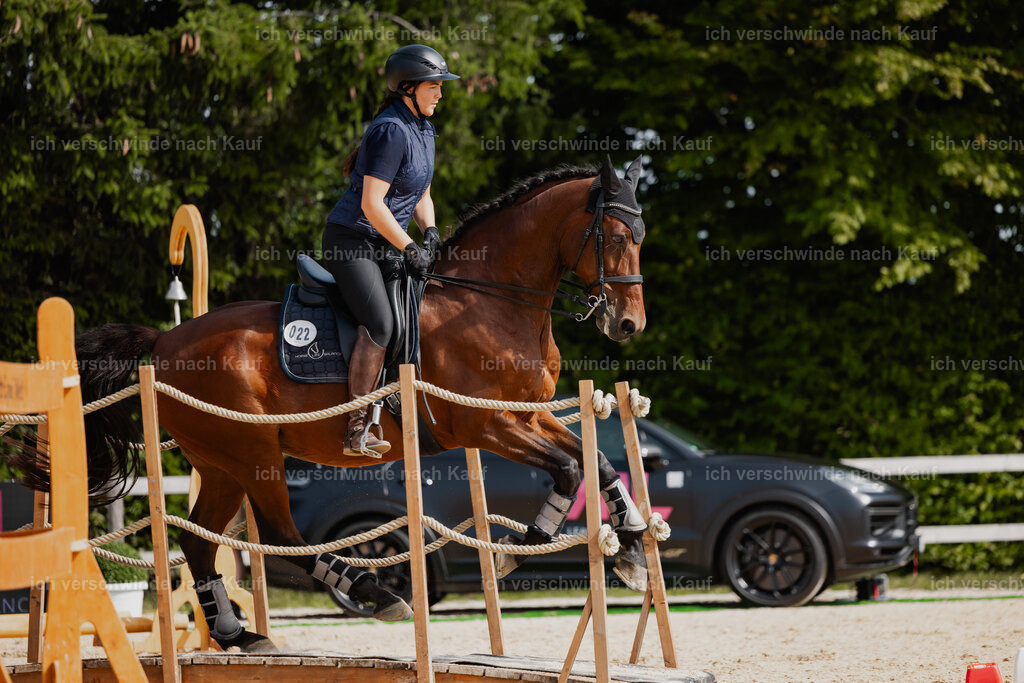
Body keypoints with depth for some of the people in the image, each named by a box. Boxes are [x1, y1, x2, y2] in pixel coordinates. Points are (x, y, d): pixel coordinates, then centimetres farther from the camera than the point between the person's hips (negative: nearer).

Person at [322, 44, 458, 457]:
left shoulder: (424, 130, 13)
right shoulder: (391, 131, -17)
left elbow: (422, 195, 23)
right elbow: (371, 204, -22)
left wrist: (430, 230, 3)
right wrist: (409, 249, -18)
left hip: (386, 246, 10)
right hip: (351, 241, -10)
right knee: (380, 323, -25)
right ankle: (357, 432, -25)